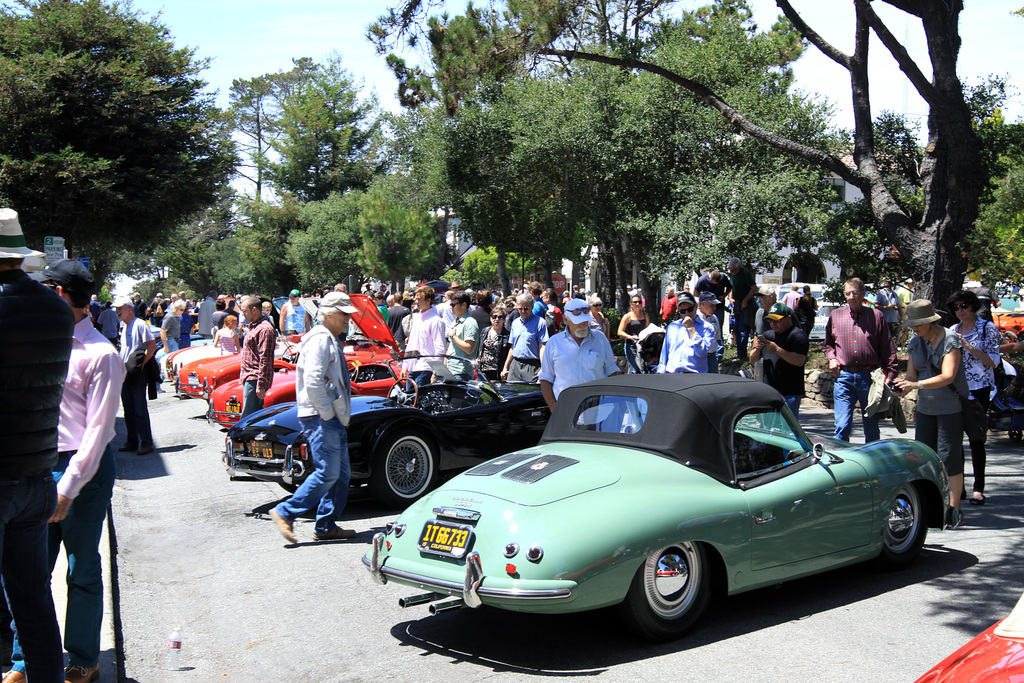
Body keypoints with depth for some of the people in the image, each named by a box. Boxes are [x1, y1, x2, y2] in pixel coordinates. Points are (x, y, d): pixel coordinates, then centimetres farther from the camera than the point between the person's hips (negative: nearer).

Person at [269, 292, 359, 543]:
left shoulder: (332, 340, 20)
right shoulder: (320, 340, -13)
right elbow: (312, 382, -23)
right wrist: (327, 414, -18)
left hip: (333, 419, 10)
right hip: (320, 418, -10)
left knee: (341, 474, 10)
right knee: (327, 473, -11)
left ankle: (326, 526, 14)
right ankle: (285, 513, -4)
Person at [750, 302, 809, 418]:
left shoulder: (797, 335, -6)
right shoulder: (767, 335, 15)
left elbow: (800, 360, -20)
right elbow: (753, 359, 17)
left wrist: (777, 350, -23)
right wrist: (757, 348, -5)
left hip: (790, 394, -7)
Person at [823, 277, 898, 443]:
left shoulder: (876, 316, 5)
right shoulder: (835, 315, 9)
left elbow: (888, 349, 5)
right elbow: (828, 344, 21)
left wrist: (890, 376, -3)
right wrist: (831, 358, 1)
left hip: (870, 377, 0)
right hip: (844, 377, 0)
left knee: (871, 426, 7)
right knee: (842, 425, -6)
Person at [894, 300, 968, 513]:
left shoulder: (950, 340, -13)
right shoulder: (915, 343, 5)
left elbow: (948, 376, -23)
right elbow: (912, 376, 3)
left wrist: (917, 384, -34)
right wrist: (903, 386, -20)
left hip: (951, 407, -6)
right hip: (926, 407, 6)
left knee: (949, 456, -7)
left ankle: (953, 509, 0)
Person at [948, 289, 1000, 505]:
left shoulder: (987, 328, 0)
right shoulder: (952, 330, 14)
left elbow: (994, 361, -7)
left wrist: (969, 347, -17)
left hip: (978, 389, -4)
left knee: (976, 439, -5)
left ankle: (978, 488, 1)